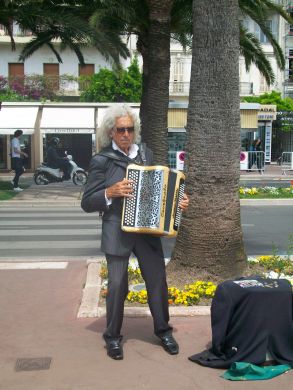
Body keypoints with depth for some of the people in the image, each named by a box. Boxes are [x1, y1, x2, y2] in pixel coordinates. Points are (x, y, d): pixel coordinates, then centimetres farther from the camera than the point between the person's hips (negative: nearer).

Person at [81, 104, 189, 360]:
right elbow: (87, 203, -5)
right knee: (117, 285, 0)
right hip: (117, 232, -4)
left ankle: (163, 331, 29)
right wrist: (111, 192, -21)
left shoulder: (146, 154, 8)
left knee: (158, 281, 9)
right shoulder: (102, 161, -5)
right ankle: (113, 336, 20)